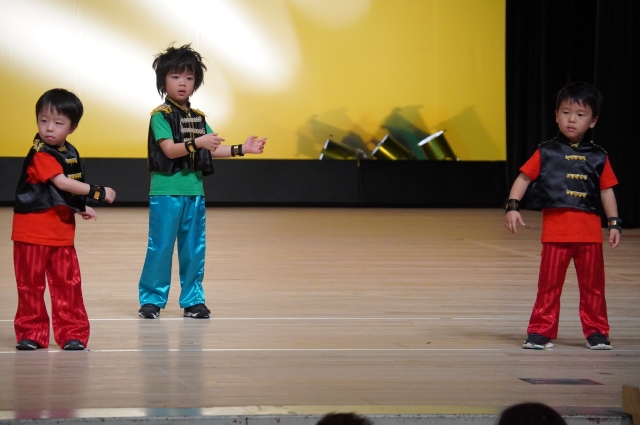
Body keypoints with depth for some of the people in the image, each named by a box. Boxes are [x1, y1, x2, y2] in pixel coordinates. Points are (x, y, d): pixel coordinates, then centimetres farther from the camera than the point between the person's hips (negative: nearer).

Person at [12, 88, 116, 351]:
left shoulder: (70, 153, 9)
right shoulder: (40, 155, -16)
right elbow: (61, 182, -25)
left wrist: (81, 207, 10)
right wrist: (97, 192, -25)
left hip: (62, 233, 6)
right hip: (32, 233, -6)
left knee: (68, 284, 4)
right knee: (31, 285, 3)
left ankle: (72, 333, 9)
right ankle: (31, 333, 12)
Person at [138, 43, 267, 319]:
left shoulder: (198, 118, 14)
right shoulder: (161, 116, -6)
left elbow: (211, 149, 12)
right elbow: (169, 149, -16)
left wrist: (241, 149, 1)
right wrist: (197, 143, -30)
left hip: (194, 191, 6)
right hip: (166, 191, -6)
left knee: (194, 249, 7)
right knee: (160, 247, -2)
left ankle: (193, 299, 14)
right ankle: (151, 299, 6)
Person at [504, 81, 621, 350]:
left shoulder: (598, 158, 8)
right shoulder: (546, 153, 3)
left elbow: (607, 191, 11)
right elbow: (524, 178, 2)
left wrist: (614, 224, 6)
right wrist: (512, 206, -11)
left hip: (589, 230, 1)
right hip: (556, 229, -1)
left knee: (592, 285, 8)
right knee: (549, 284, 2)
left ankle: (596, 332, 17)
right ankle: (541, 332, 8)